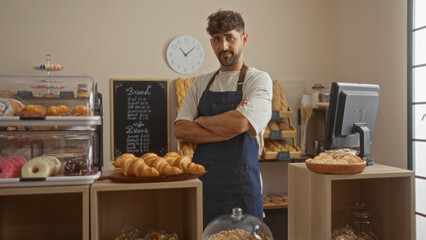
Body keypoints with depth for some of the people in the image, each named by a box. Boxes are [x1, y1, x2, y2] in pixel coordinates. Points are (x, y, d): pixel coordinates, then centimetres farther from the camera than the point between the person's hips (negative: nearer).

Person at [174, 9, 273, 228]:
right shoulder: (201, 83, 10)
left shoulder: (259, 79, -3)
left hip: (240, 185, -3)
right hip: (202, 181, 4)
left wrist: (200, 121, -4)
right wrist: (228, 129, -12)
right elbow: (180, 130, -1)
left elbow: (240, 123, -20)